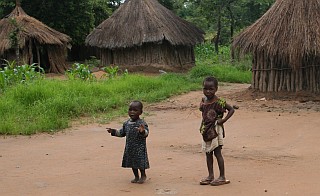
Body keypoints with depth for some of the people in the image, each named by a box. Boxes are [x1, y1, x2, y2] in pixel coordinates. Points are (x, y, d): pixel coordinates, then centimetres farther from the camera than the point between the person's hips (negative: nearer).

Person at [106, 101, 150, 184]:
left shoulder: (142, 123, -16)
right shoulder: (126, 123, 5)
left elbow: (146, 133, -27)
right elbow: (122, 133, 18)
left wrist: (143, 131, -48)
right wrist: (113, 131, 8)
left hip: (140, 148, -6)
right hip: (129, 148, 7)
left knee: (140, 162, 0)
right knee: (132, 162, 14)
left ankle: (143, 176, 23)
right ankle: (136, 177, 31)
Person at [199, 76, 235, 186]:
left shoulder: (218, 102, -15)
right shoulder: (203, 101, 6)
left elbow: (231, 110, -14)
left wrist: (224, 120, -19)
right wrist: (202, 125, 9)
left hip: (215, 129, -7)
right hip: (206, 130, 8)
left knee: (217, 153, -3)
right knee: (208, 153, 11)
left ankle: (222, 177, 4)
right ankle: (210, 176, 21)